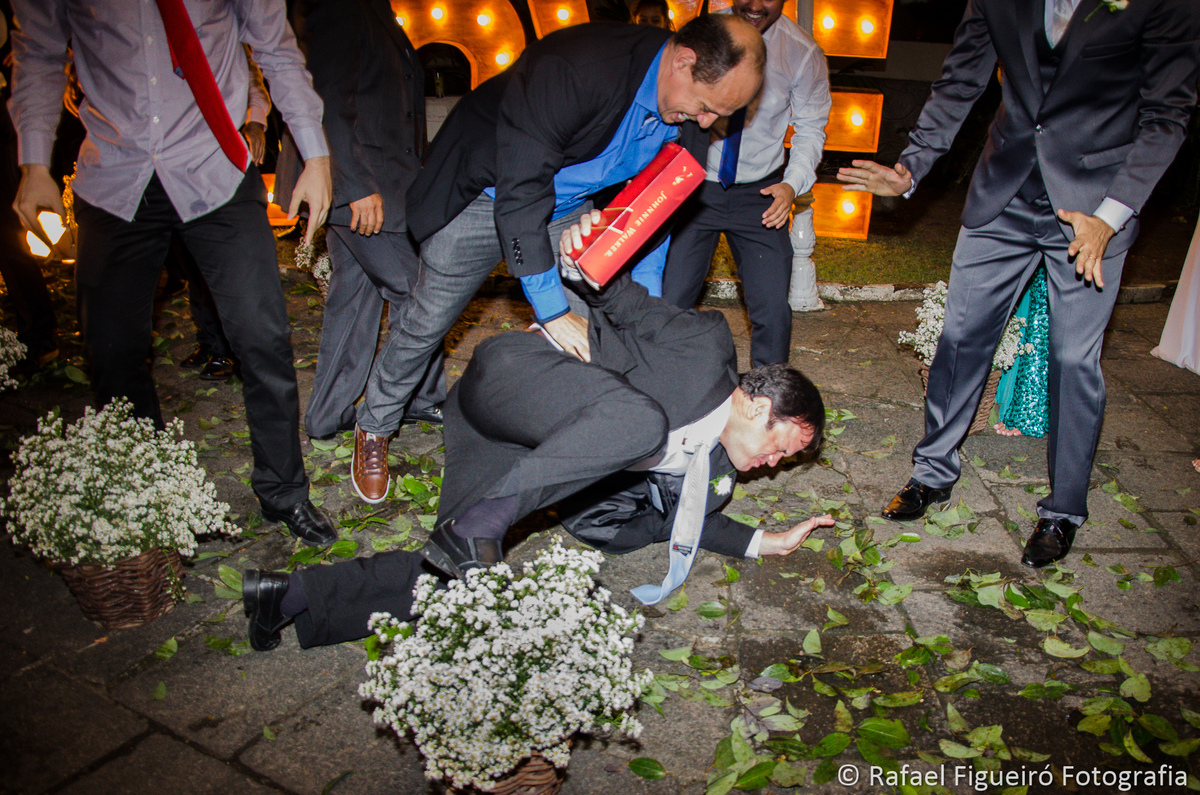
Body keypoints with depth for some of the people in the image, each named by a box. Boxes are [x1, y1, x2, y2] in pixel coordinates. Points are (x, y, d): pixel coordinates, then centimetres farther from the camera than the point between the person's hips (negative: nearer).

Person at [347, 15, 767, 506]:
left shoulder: (690, 109, -15)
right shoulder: (575, 69, -39)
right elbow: (519, 191, -38)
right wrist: (552, 311, -38)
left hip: (570, 206, 6)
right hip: (485, 194, -5)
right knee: (427, 321, 4)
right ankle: (374, 428, 28)